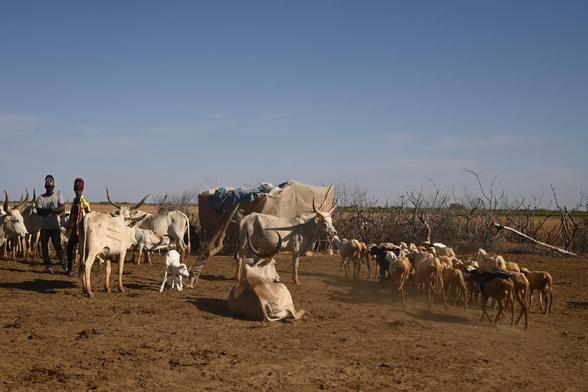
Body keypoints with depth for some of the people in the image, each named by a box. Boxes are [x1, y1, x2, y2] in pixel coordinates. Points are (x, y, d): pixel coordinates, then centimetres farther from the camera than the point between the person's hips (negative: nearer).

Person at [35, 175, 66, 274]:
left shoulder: (58, 196, 2)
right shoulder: (40, 198, 1)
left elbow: (62, 208, -9)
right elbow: (39, 212, -9)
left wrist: (49, 211, -18)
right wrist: (54, 211, -16)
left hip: (55, 226, -2)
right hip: (44, 227, 2)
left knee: (58, 245, -5)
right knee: (44, 247, 4)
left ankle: (63, 263, 1)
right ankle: (48, 265, 13)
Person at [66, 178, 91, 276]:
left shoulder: (85, 201, -10)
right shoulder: (74, 200, 13)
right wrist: (69, 226, 18)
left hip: (81, 229, -8)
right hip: (73, 229, 8)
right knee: (70, 247, 10)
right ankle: (70, 269, 19)